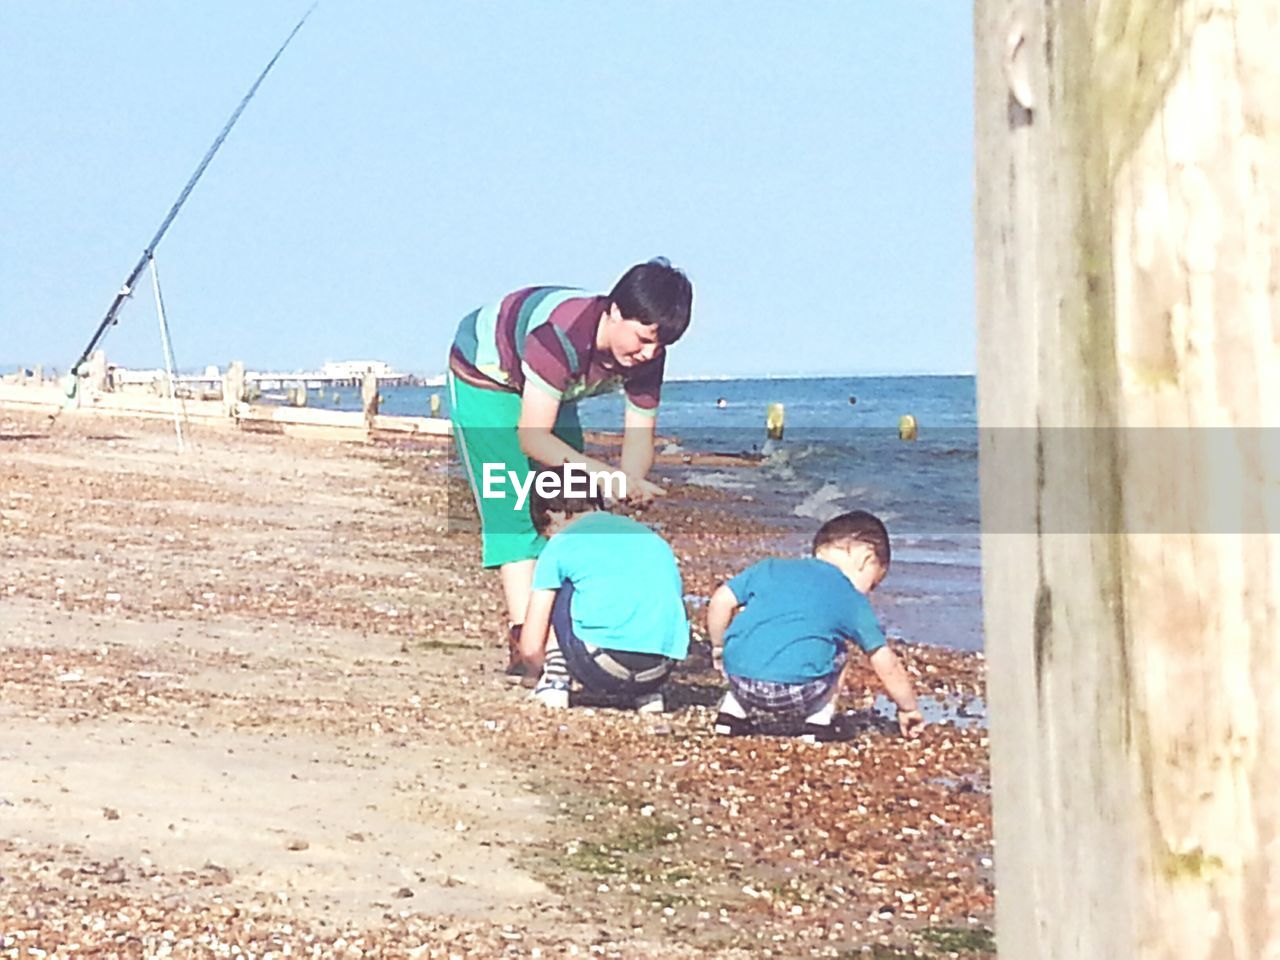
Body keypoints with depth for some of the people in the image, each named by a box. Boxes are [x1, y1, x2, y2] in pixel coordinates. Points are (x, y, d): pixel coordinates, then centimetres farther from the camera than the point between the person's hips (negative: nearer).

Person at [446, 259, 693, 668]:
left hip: (545, 387, 7)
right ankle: (525, 639, -23)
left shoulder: (646, 354, -22)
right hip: (484, 373, -7)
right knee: (515, 507, -17)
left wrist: (632, 484, -40)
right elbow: (532, 436, -40)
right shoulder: (563, 333, -42)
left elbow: (639, 439, -17)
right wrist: (606, 476, -52)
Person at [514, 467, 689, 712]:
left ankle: (555, 682, 12)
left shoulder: (560, 545, 13)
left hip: (602, 669, -4)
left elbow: (530, 648, 10)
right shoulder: (652, 538, 26)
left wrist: (551, 665, 33)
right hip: (660, 670, 4)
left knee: (559, 593, 21)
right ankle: (648, 694, 17)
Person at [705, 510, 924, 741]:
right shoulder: (852, 601, 14)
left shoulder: (770, 568, 20)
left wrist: (719, 646, 28)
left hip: (740, 682, 3)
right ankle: (820, 718, 15)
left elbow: (721, 600, 13)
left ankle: (733, 709, 26)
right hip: (795, 696, -3)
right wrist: (909, 708, 29)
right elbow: (885, 664, 16)